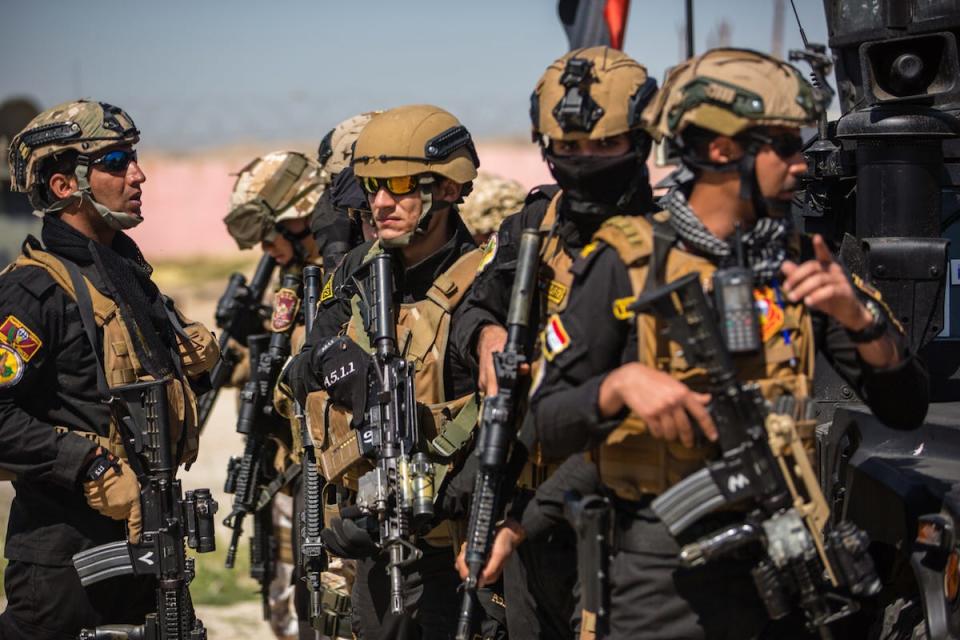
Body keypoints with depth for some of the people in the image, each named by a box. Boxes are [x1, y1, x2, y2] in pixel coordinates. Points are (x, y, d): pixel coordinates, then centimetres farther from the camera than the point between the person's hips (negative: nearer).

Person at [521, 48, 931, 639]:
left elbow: (906, 409, 2)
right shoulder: (626, 264, -5)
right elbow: (550, 424, -7)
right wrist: (622, 383, -26)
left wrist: (858, 316, -14)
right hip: (663, 570, -3)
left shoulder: (801, 263, 7)